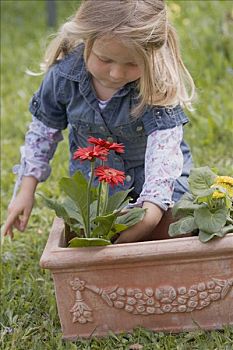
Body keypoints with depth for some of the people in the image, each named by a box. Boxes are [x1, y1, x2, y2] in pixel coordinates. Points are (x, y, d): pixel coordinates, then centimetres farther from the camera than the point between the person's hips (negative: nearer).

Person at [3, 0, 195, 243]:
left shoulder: (159, 85, -30)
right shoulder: (63, 75, -19)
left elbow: (164, 151, -38)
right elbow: (43, 131, -3)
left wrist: (151, 212, -52)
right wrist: (26, 190, -4)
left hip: (155, 177, -1)